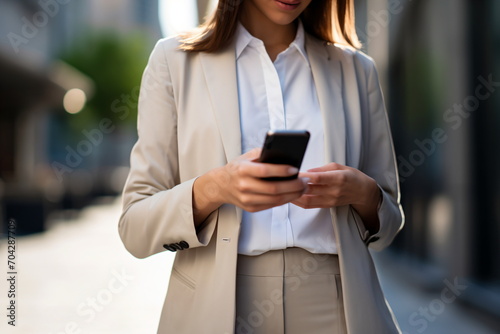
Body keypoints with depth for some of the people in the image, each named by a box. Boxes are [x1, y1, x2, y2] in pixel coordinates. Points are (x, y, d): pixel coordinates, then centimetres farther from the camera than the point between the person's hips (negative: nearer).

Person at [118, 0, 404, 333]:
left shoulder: (357, 69, 6)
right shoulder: (175, 59, -1)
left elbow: (387, 222, 10)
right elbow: (135, 227, -5)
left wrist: (362, 193, -12)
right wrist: (212, 189, -23)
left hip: (333, 306, 2)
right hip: (216, 304, -1)